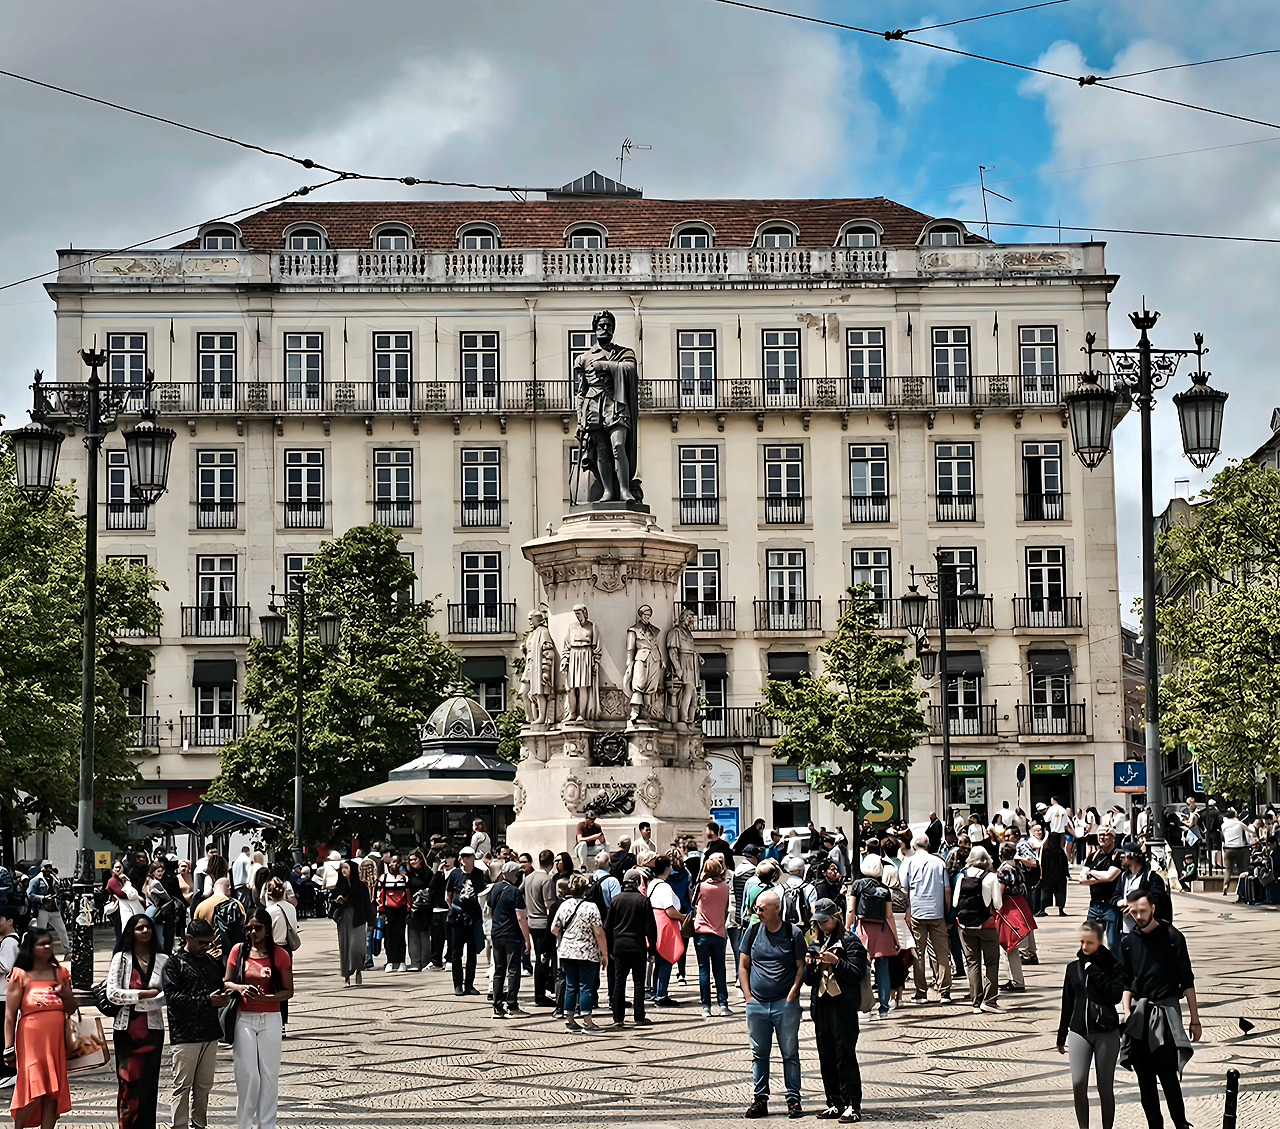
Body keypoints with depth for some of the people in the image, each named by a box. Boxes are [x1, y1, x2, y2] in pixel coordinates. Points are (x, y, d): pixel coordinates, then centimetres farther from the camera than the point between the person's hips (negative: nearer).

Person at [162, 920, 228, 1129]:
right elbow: (172, 997, -15)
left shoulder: (210, 961, 17)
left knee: (204, 1086, 12)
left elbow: (221, 985, 28)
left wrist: (224, 997, 2)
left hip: (210, 1034, 7)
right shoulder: (174, 963, -5)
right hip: (185, 1035, -7)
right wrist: (207, 1001, -18)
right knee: (183, 1086, -6)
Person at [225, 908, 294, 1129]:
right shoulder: (238, 951, 2)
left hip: (270, 1019, 0)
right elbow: (226, 982, 6)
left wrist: (266, 997, -19)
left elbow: (288, 991, -2)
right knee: (247, 1073, -2)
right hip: (244, 1019, 0)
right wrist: (240, 988, -15)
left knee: (269, 1073, 3)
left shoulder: (279, 955, -3)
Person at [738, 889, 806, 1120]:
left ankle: (793, 1099, 9)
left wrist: (792, 995, -8)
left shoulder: (793, 934, -2)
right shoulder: (752, 932, 5)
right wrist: (748, 996, 1)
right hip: (757, 1004, 3)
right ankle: (759, 1099, 14)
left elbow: (801, 967, 1)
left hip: (785, 1004, -3)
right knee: (759, 1054, 7)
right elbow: (743, 966, 10)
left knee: (790, 1054, 3)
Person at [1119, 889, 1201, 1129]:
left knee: (1168, 1074, -12)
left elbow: (1187, 981, 0)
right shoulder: (1128, 941, 7)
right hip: (1139, 1013, 4)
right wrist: (1128, 1014, 2)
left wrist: (1195, 1019, -1)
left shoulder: (1172, 937, -3)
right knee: (1145, 1078, 6)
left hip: (1166, 1012, -4)